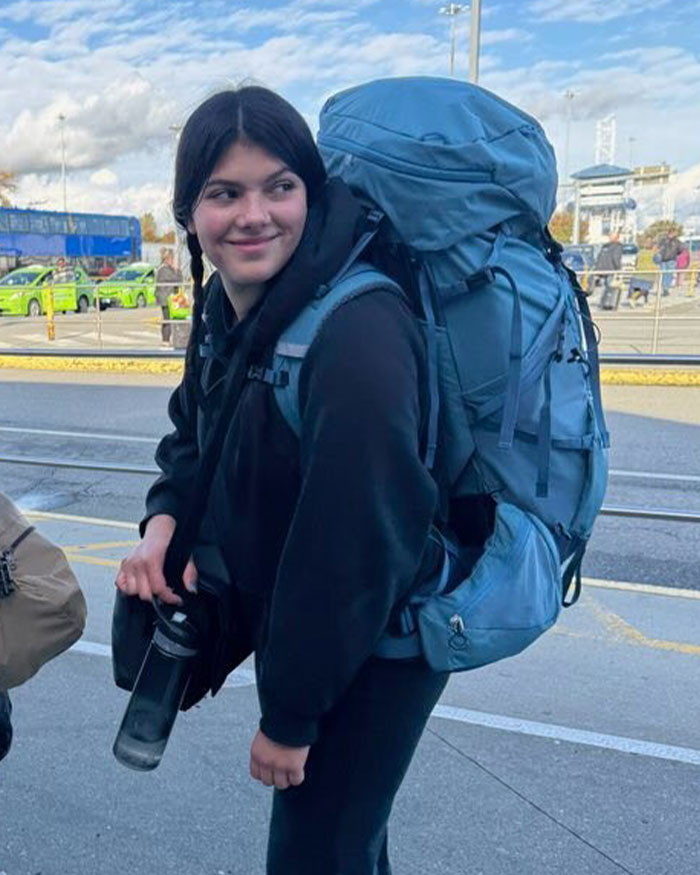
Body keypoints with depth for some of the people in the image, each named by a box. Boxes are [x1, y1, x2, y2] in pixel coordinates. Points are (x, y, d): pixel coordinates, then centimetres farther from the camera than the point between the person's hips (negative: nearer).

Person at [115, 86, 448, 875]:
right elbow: (195, 432, 11)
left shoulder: (359, 334, -30)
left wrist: (289, 717, -18)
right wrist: (164, 519, -11)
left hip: (376, 646, -7)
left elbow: (353, 536, -29)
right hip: (291, 624, 8)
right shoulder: (222, 304, -3)